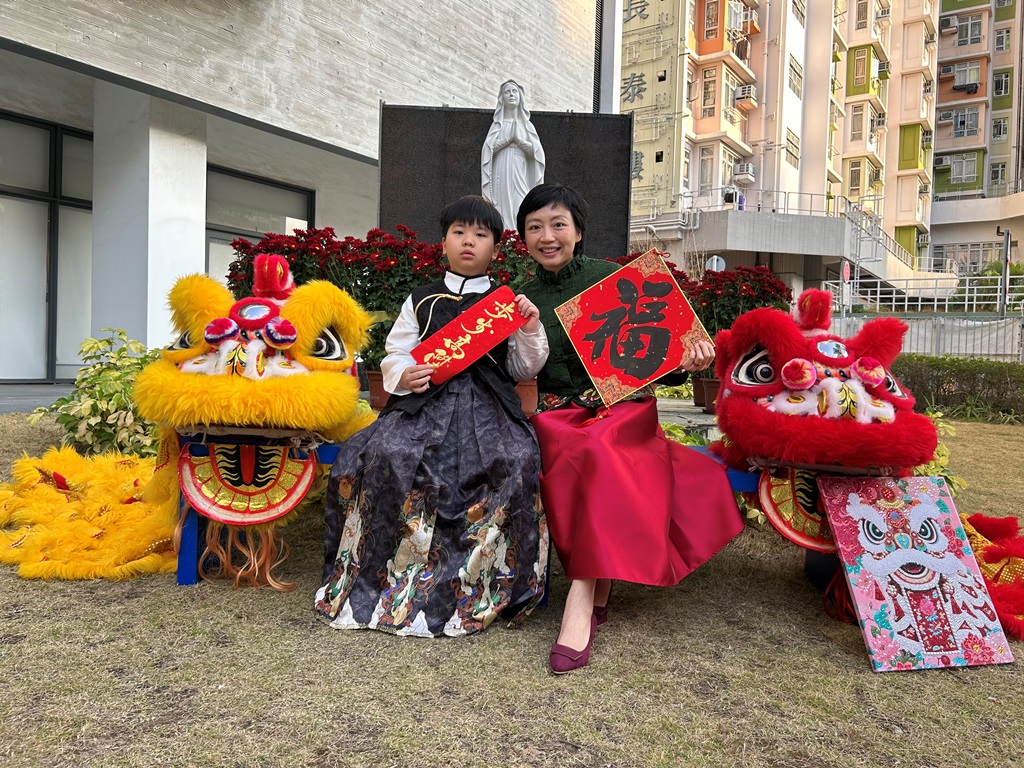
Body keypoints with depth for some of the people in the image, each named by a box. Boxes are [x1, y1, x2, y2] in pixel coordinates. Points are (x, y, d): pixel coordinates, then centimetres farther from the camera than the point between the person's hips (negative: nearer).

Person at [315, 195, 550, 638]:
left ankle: (484, 580, -15)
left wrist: (530, 331, -1)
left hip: (487, 402, 0)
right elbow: (394, 354, 16)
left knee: (515, 460, -31)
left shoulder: (508, 304, 17)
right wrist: (403, 376, -6)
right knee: (389, 453, -29)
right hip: (425, 398, 1)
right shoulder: (421, 301, 18)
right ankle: (394, 569, -12)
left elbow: (524, 370, 15)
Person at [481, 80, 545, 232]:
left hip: (520, 173, 0)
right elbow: (489, 149, -2)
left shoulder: (526, 124, 12)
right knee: (503, 208, -7)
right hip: (501, 173, 0)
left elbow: (536, 151, 3)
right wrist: (508, 138, -8)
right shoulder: (497, 124, 10)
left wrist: (518, 138, -7)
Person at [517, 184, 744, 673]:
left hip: (621, 409, -2)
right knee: (572, 454, -32)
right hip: (556, 416, 2)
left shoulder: (612, 279, 4)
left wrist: (686, 363, -15)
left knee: (598, 451, -34)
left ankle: (581, 601, -31)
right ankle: (599, 592, -19)